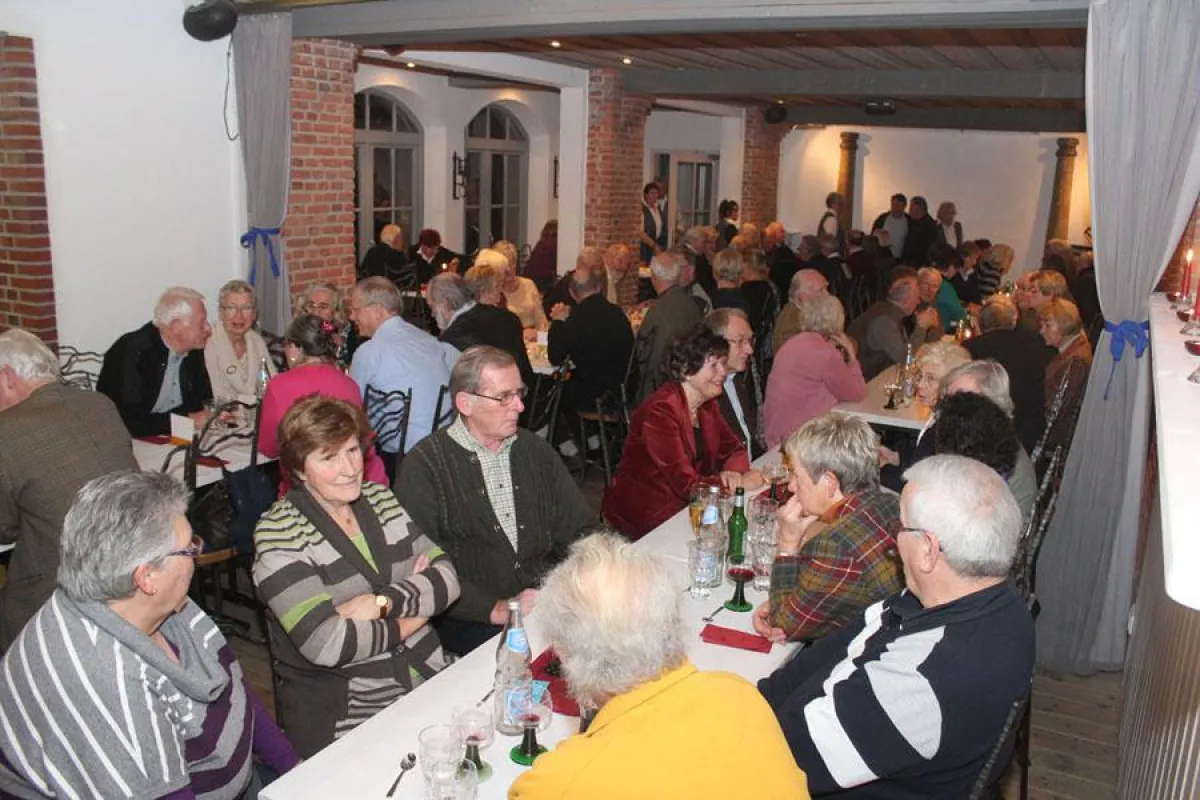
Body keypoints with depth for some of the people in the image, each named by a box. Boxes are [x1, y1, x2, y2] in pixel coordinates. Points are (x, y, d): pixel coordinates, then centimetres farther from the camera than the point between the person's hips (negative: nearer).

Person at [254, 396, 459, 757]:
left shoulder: (381, 499, 9)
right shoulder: (278, 534, -8)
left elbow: (446, 578, 2)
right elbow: (325, 644, -19)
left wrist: (382, 603, -13)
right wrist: (408, 621, -8)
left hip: (429, 685, 5)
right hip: (345, 720, -5)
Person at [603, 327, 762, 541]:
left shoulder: (708, 404, 5)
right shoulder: (661, 410, -22)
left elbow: (733, 448, 9)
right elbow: (686, 485, -26)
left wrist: (733, 470, -14)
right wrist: (741, 482, -20)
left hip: (685, 507, 8)